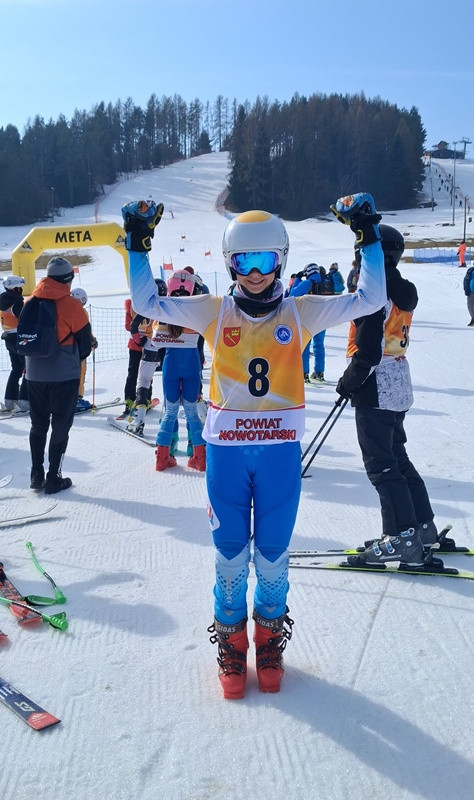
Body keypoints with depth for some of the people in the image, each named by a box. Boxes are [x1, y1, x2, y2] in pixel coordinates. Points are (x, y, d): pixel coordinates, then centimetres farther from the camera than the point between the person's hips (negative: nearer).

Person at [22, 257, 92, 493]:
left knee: (38, 425, 16)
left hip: (34, 374, 5)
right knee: (60, 426, 5)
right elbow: (84, 344, -7)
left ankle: (36, 475, 20)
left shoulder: (29, 304, 2)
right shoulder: (71, 305, -13)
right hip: (64, 375, -5)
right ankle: (53, 479, 8)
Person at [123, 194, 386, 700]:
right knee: (230, 553, 10)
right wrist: (138, 244, -3)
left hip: (281, 451, 0)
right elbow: (147, 303, 1)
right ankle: (230, 641, 31)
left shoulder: (302, 312, 2)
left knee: (273, 555, 11)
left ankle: (269, 638, 34)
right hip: (226, 449, 0)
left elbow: (371, 299, 2)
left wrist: (368, 238, -2)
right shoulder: (214, 312, 2)